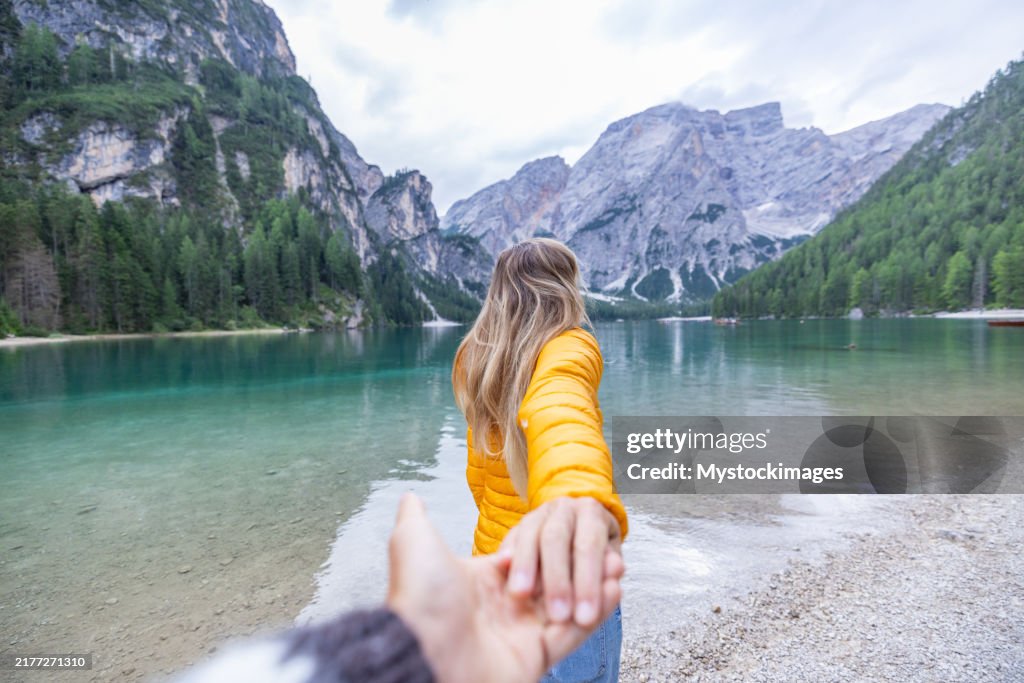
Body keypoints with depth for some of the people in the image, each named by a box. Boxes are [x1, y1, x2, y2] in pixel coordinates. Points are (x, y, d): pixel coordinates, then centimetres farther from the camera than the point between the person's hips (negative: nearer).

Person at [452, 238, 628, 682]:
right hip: (564, 586, -7)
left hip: (501, 560, 7)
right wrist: (580, 496, -63)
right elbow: (559, 408, -44)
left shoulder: (484, 358, 3)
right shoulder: (568, 346, -19)